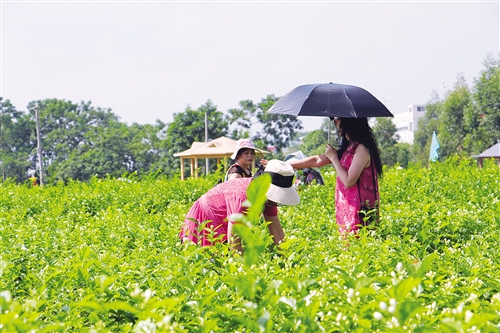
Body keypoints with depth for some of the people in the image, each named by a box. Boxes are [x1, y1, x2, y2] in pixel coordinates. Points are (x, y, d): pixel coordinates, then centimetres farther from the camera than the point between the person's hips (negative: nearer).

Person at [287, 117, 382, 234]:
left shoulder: (362, 149, -14)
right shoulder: (349, 148, 14)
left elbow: (348, 181, -19)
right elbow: (317, 160, 20)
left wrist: (333, 158, -7)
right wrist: (285, 165, 22)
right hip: (348, 208, 9)